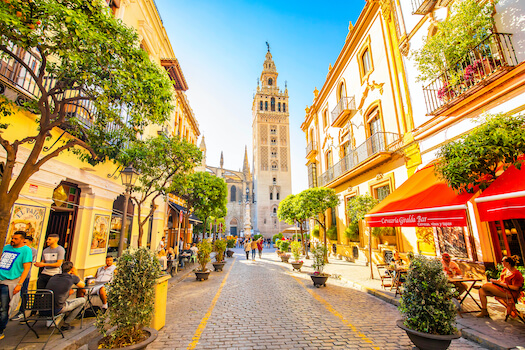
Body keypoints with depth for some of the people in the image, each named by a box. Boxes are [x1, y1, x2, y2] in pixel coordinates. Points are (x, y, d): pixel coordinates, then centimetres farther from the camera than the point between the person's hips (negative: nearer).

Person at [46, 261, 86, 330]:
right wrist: (76, 274, 19)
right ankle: (66, 324, 12)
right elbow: (83, 285, 14)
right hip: (57, 309, -7)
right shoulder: (73, 277, -4)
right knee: (82, 300, 11)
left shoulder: (53, 277, 12)